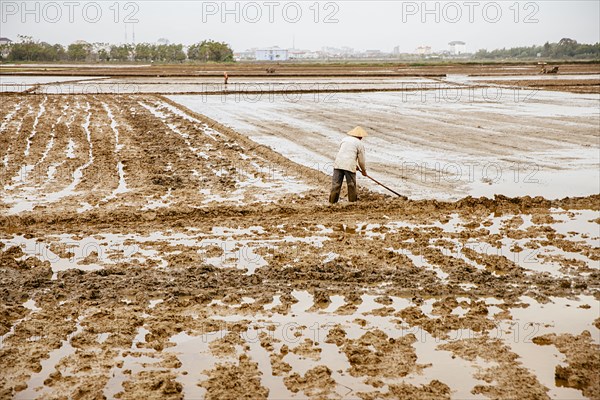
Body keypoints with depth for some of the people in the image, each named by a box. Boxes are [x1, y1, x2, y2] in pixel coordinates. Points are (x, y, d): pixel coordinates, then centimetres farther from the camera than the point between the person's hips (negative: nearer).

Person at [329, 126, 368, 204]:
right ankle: (353, 199, 22)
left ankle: (332, 200, 6)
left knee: (336, 183, 6)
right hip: (349, 165, -4)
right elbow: (361, 160, 7)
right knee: (351, 184, 11)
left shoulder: (344, 139, 20)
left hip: (338, 163, 4)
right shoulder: (359, 144, 6)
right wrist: (364, 170, 25)